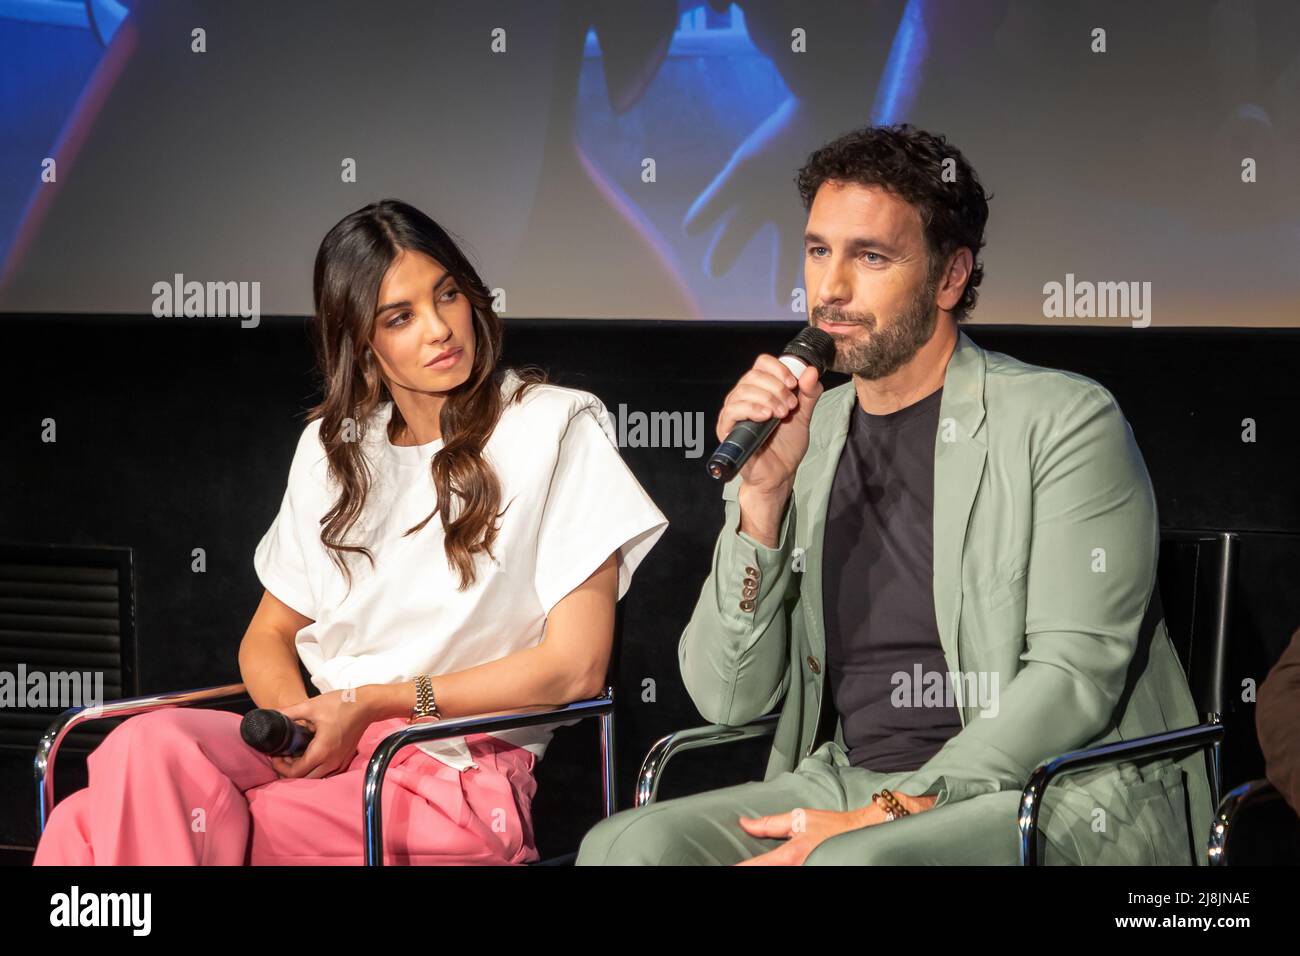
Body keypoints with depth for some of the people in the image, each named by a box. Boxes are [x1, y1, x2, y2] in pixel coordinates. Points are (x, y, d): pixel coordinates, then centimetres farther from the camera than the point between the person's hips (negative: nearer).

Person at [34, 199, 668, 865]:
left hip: (456, 772, -5)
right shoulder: (333, 447, 17)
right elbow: (268, 636, 20)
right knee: (150, 745, -30)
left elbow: (575, 666, -6)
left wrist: (371, 703, -8)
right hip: (330, 753, 6)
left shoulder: (554, 427, -1)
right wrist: (294, 716, -5)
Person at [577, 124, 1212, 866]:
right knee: (626, 846, -19)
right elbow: (730, 701, 6)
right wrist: (762, 493, -6)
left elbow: (1075, 676, -11)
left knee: (852, 863, -36)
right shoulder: (803, 439, 12)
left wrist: (888, 815, -18)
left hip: (1056, 797, -5)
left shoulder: (1066, 422, -2)